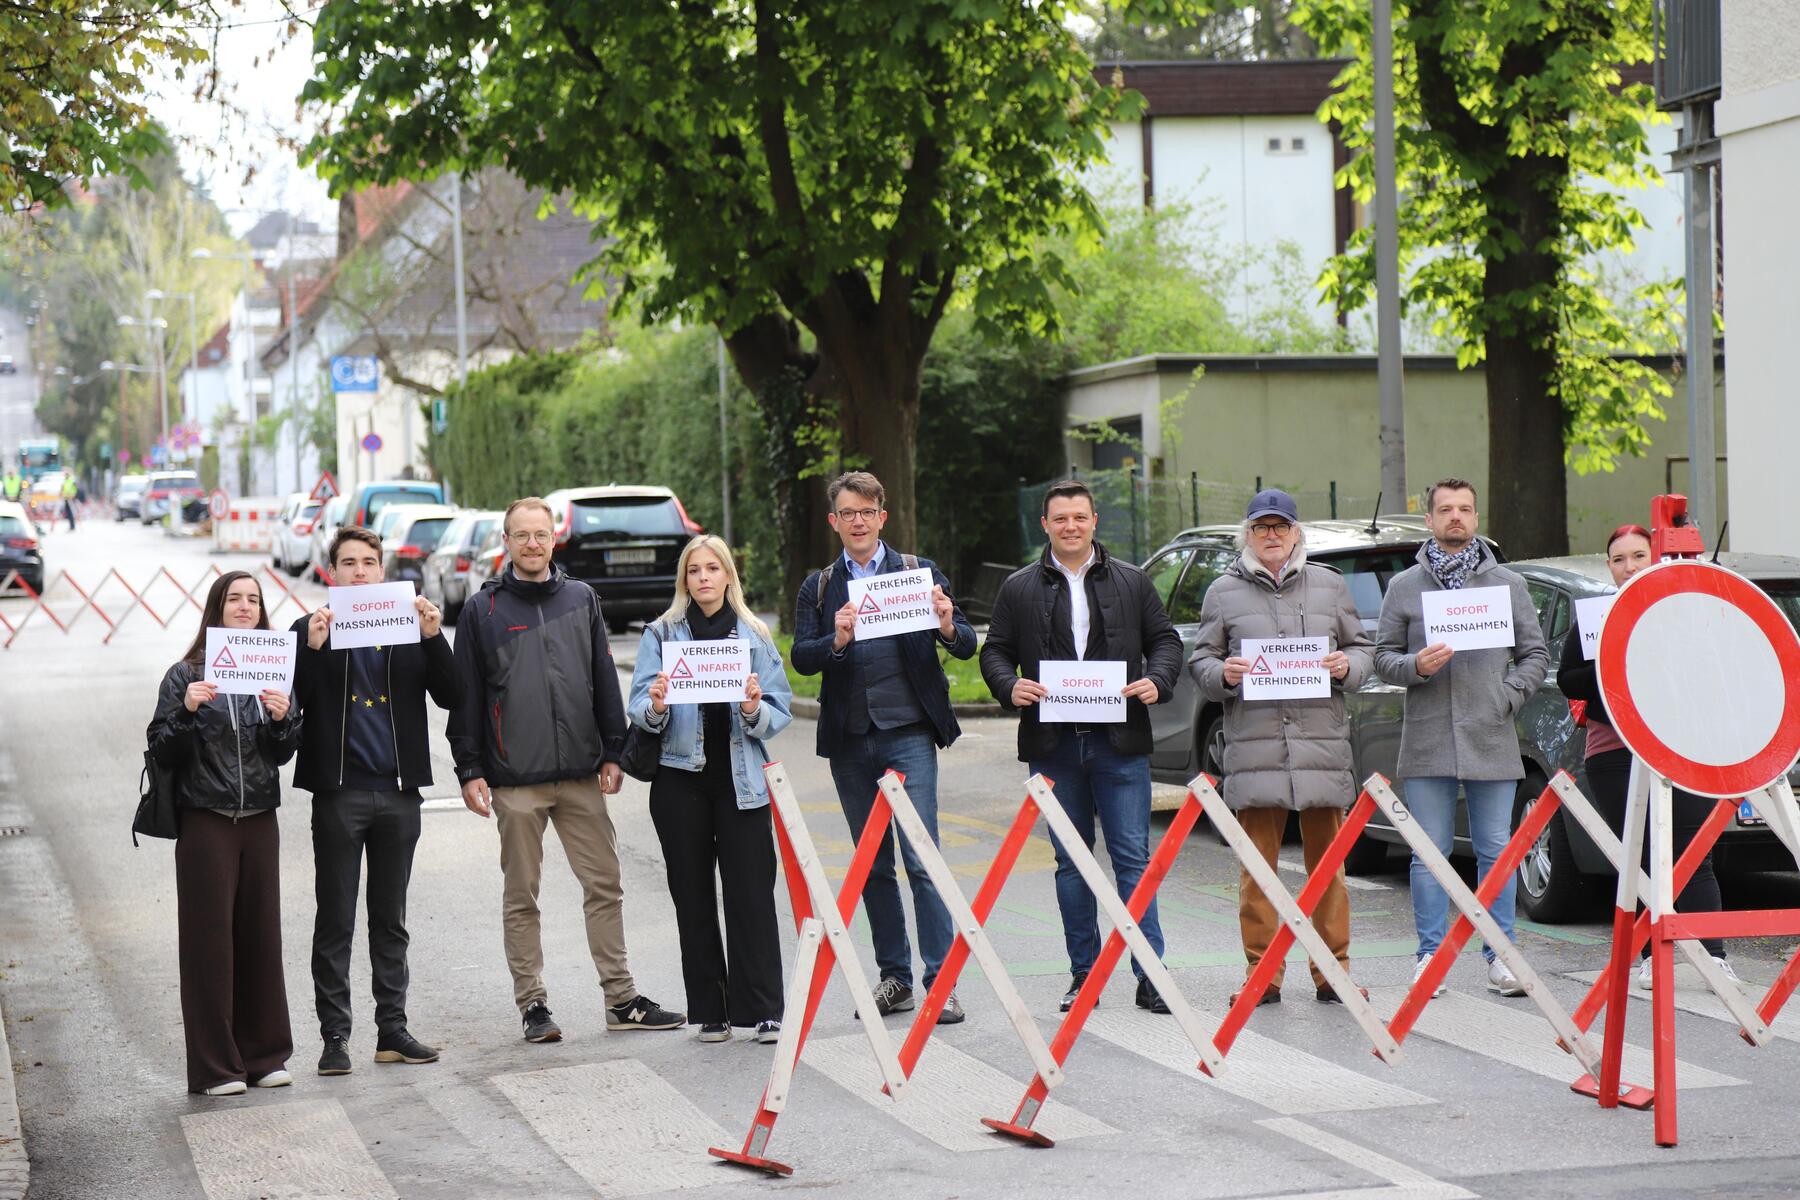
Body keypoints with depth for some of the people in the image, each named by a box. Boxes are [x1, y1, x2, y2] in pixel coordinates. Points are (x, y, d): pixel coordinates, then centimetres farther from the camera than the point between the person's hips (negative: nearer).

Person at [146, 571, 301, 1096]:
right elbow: (162, 753, -4)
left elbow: (283, 754, 6)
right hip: (206, 821, -3)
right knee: (210, 941, -2)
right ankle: (214, 1067, 2)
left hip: (260, 820, 4)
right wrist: (186, 711, -20)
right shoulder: (186, 676, -2)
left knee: (261, 935, 6)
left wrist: (281, 718, -13)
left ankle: (263, 1055, 16)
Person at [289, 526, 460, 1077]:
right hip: (338, 792, -3)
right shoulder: (312, 630, 2)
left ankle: (393, 1029, 17)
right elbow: (291, 703, -9)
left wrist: (434, 637, -12)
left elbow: (448, 695, 1)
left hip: (399, 793, 3)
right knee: (335, 922, 2)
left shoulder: (409, 627, 9)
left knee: (391, 920, 11)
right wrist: (311, 648, -21)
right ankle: (335, 1036, 7)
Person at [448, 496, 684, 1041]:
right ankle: (533, 1005, 10)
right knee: (521, 894, 3)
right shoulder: (483, 610, 3)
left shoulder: (582, 600, 11)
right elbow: (466, 694, 2)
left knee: (605, 884, 3)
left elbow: (605, 680, 12)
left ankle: (622, 999, 10)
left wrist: (612, 753, 6)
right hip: (514, 779, -2)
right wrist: (470, 770, -4)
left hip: (581, 773, 2)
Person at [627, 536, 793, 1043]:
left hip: (740, 779, -1)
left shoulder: (754, 635, 7)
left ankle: (763, 1010, -1)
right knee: (693, 896, 6)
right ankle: (709, 1010, 13)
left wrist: (755, 711, -17)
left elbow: (779, 711, 4)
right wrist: (655, 709, -21)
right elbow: (639, 710, 0)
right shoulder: (661, 634, 6)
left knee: (752, 893, -6)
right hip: (681, 779, 1)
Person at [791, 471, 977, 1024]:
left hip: (908, 735, -3)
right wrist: (836, 641, -22)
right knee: (873, 865, 9)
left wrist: (948, 627, -22)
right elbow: (801, 658, -2)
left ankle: (941, 981, -7)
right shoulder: (818, 588, 11)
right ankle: (894, 977, 17)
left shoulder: (919, 572, 5)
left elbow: (967, 646, 1)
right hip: (849, 743, 3)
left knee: (922, 859, -9)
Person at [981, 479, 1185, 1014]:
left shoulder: (1132, 582, 9)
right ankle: (1084, 974, 14)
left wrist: (1157, 681, -8)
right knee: (1070, 862, 7)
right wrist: (1010, 686, -10)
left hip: (1120, 744, -1)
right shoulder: (1019, 588, 9)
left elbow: (1165, 641, 12)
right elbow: (995, 650, 10)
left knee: (1133, 858, -4)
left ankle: (1150, 975, -4)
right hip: (1053, 746, 1)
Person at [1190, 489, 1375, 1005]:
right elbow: (1200, 661, 12)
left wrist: (1347, 667, -4)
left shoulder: (1330, 586, 13)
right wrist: (1223, 674, -10)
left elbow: (1363, 648, 18)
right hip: (1253, 746, -1)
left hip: (1322, 745, 1)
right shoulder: (1224, 592, 10)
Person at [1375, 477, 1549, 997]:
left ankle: (1500, 954, 10)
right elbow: (1383, 656, 8)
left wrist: (1507, 698, -4)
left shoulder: (1507, 585, 10)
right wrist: (1416, 666, -12)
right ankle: (1431, 954, 10)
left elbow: (1535, 655, 11)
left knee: (1496, 852, 3)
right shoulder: (1404, 587, 8)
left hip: (1492, 742, 0)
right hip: (1426, 744, 0)